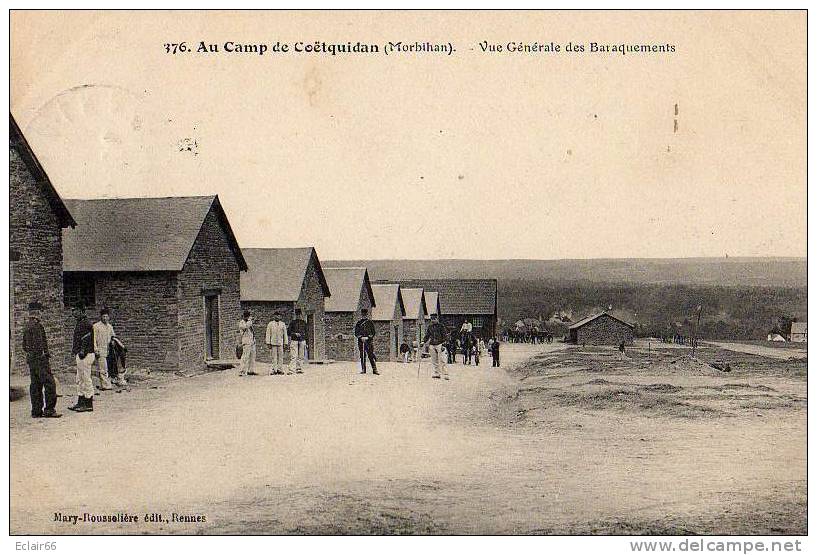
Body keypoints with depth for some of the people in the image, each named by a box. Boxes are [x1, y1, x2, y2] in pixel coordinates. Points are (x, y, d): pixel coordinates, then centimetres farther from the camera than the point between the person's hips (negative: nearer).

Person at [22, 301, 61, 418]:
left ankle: (36, 411, 14)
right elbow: (40, 344, -20)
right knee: (49, 383, -7)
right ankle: (49, 410, -8)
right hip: (40, 358, -10)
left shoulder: (26, 326, 15)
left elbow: (24, 345, 21)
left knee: (35, 385, 11)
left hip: (30, 359, 10)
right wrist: (46, 355, -15)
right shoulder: (37, 325, -14)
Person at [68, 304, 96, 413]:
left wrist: (82, 351, -24)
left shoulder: (85, 324, -15)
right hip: (79, 355, 11)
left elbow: (86, 339, -22)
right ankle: (80, 403, 21)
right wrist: (74, 351, 22)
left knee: (86, 379, -6)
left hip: (85, 355, -11)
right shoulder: (79, 324, 17)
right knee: (79, 380, 15)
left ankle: (89, 405, -2)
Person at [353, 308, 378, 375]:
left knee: (371, 355, -7)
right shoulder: (358, 323, 10)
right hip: (361, 341, 2)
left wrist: (367, 337, -11)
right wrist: (361, 337, -11)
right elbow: (356, 333, 7)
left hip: (369, 341, -2)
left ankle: (374, 370, -8)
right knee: (362, 356, 3)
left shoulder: (370, 322, 7)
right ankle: (363, 370, 10)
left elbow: (373, 333, 4)